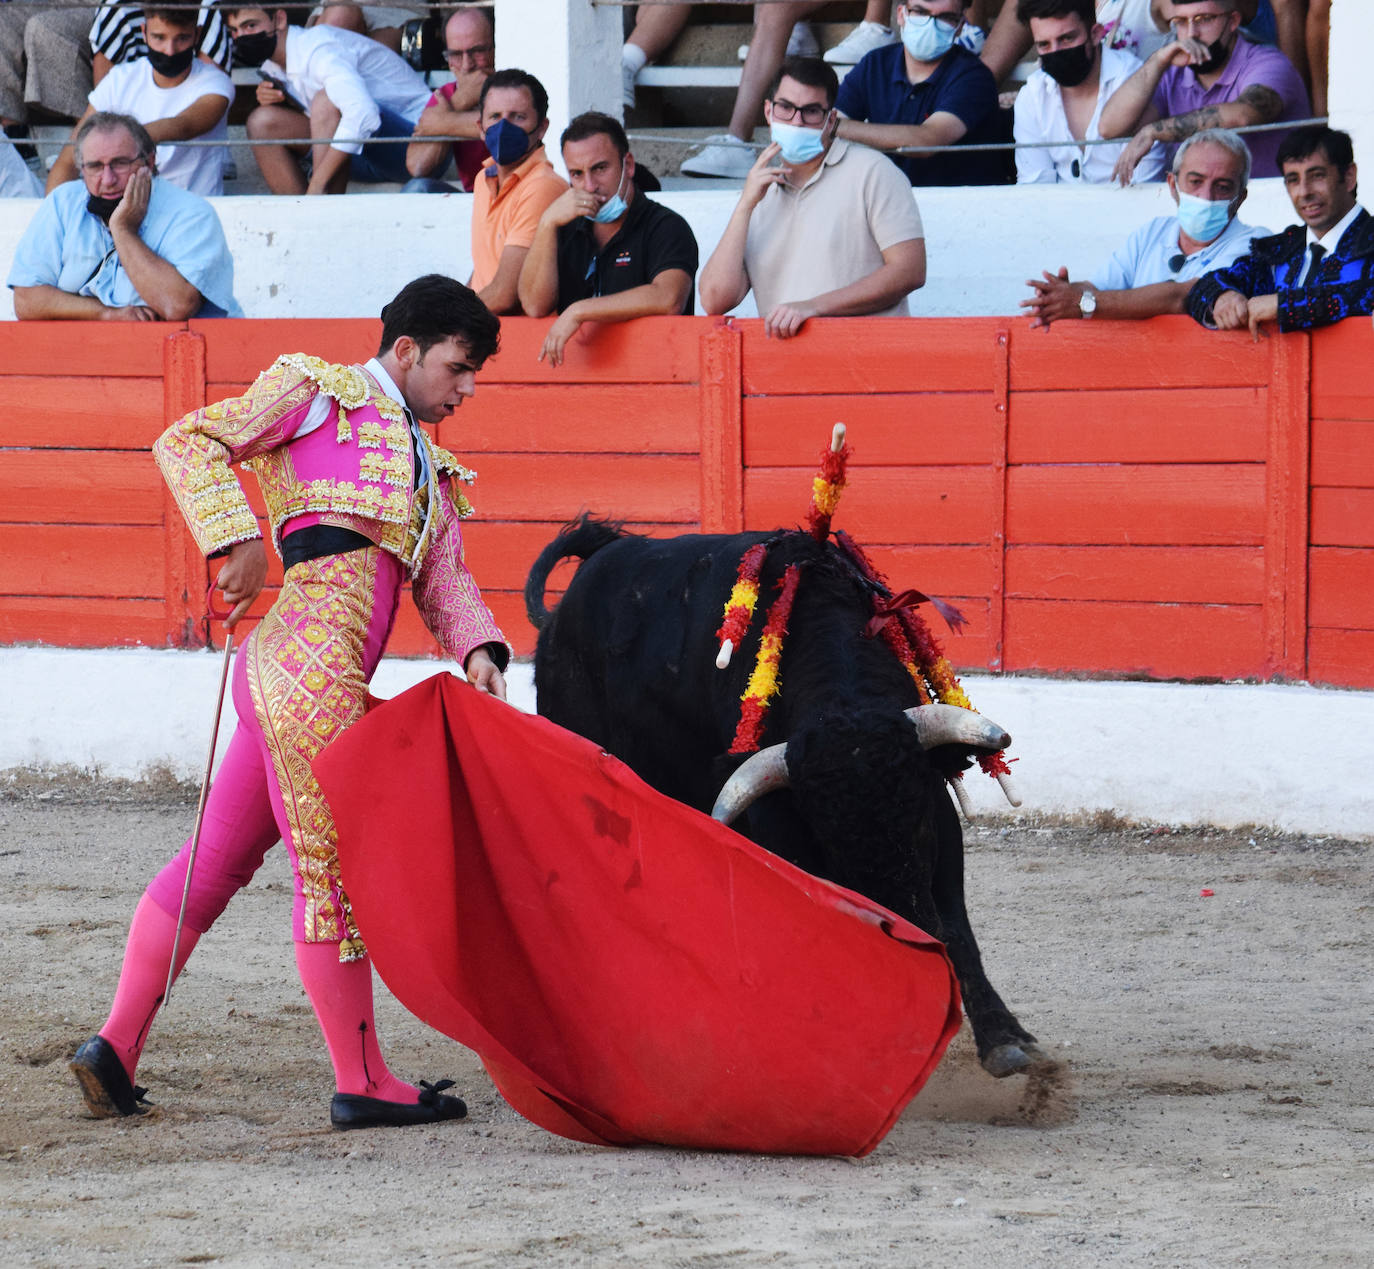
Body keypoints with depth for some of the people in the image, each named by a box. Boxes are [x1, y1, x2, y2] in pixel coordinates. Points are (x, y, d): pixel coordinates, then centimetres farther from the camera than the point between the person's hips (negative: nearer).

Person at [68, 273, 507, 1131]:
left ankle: (117, 1045, 14)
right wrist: (236, 538, -13)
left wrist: (478, 649, -3)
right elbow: (188, 444, -1)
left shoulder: (431, 470, 26)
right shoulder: (318, 392, 4)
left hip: (281, 676, 9)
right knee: (334, 865, -3)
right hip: (308, 660, -9)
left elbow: (445, 579, 16)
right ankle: (362, 1082, 2)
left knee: (217, 863, 10)